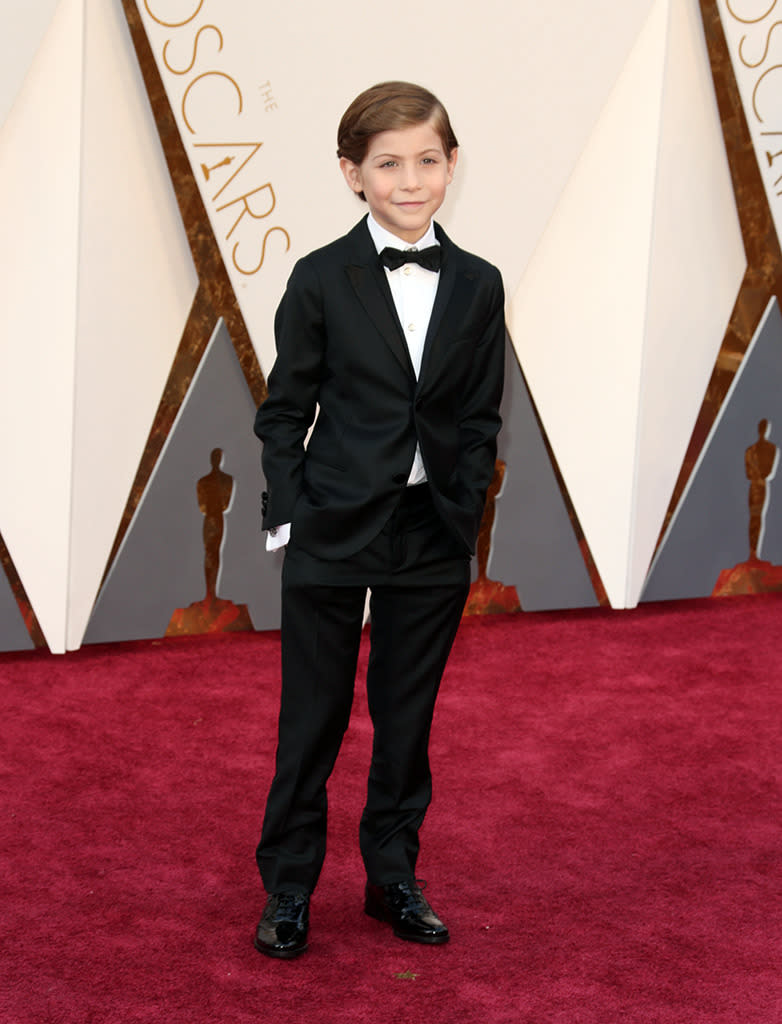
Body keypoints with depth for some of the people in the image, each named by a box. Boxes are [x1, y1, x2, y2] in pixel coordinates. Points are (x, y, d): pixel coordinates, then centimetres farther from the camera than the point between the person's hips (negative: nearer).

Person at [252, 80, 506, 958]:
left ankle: (393, 876, 28)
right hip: (334, 531, -2)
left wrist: (463, 520, -1)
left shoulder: (478, 286, 2)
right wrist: (288, 517, -8)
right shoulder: (320, 279, -5)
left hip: (432, 538, 2)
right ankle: (287, 888, 21)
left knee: (407, 718, 13)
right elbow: (284, 411, -2)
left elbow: (481, 420, 6)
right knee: (312, 718, 7)